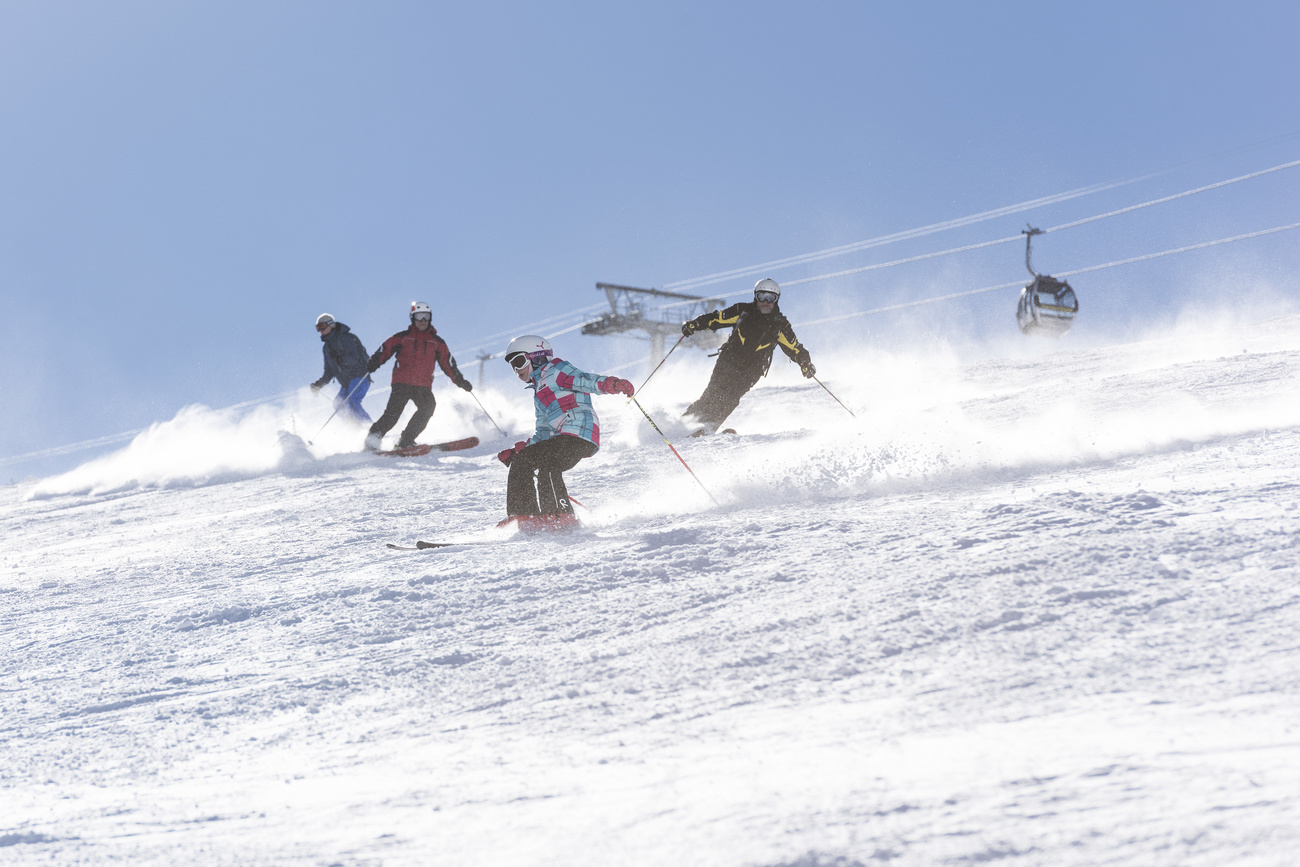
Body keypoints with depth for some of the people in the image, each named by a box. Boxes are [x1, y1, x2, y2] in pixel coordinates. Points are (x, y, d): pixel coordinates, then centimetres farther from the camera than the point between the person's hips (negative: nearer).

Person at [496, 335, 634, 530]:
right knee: (521, 461, 6)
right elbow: (543, 433, 32)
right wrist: (516, 452, 23)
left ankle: (562, 515, -31)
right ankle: (521, 515, 2)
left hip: (579, 434, -9)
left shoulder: (554, 369, 6)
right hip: (561, 437, 9)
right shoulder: (540, 395, 32)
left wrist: (610, 384, -31)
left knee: (545, 463, -26)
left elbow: (583, 380, -11)